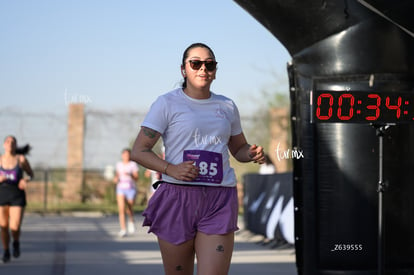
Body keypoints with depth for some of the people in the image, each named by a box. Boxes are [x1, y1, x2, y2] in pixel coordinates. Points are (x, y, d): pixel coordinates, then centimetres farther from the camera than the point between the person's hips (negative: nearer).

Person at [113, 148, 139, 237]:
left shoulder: (133, 165, -3)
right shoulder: (119, 164, 8)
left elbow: (136, 178, -7)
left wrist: (130, 175, -25)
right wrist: (116, 179, -1)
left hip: (131, 189, -2)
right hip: (121, 189, 2)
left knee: (129, 210, 9)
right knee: (121, 209, -15)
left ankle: (131, 221, 43)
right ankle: (123, 230, -18)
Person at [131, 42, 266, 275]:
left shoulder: (227, 106, 15)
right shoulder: (167, 104, 3)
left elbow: (238, 148, 28)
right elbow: (139, 151, -1)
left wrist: (252, 154, 4)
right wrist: (170, 169, -18)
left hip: (219, 201, 2)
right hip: (177, 197, -2)